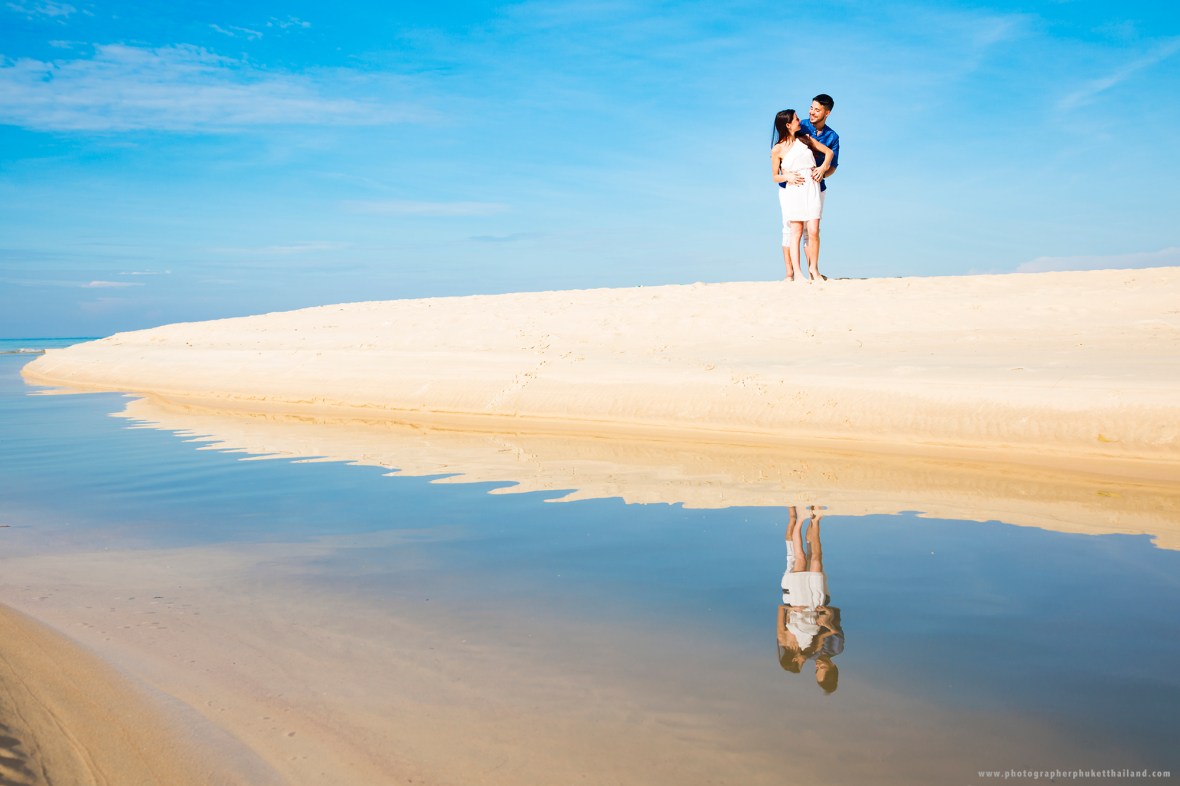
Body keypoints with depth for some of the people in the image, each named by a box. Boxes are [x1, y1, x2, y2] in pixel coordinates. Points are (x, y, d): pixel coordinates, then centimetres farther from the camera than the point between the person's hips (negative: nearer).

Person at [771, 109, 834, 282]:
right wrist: (787, 177, -14)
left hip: (812, 188, 3)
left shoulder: (805, 139, 14)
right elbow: (775, 176, 6)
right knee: (795, 231, -9)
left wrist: (822, 168, 2)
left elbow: (829, 152, 19)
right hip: (792, 190, -3)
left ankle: (813, 268, 2)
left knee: (813, 231, -7)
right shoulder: (778, 149, 3)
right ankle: (793, 273, -9)